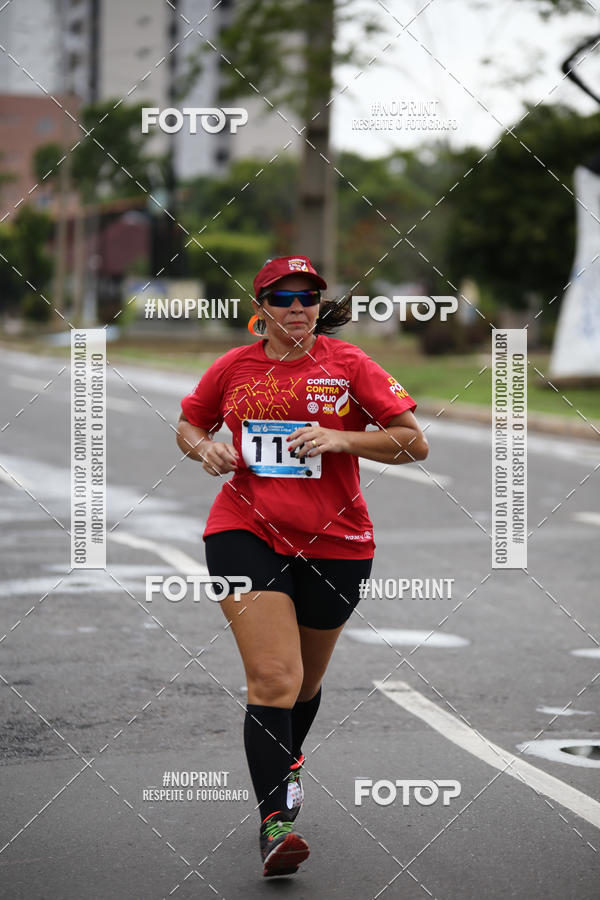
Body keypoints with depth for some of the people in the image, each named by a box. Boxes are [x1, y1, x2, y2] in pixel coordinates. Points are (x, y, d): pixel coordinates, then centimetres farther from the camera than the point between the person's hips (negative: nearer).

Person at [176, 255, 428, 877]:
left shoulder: (347, 364, -2)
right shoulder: (233, 367, 4)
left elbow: (415, 443, -4)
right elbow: (187, 426, 21)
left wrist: (341, 439, -18)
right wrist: (205, 448, -2)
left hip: (334, 542, 1)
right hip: (246, 532, -1)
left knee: (306, 678, 20)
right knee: (273, 678, -18)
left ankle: (288, 758, 51)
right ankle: (274, 821, -20)